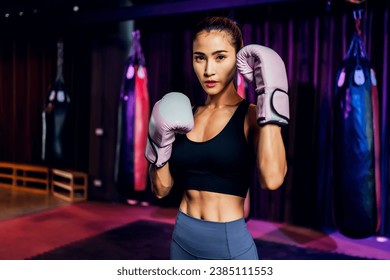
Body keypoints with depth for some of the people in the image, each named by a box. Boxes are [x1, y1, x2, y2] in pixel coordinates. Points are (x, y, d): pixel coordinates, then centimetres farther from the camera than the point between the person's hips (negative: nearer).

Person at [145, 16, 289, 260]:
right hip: (183, 239, 5)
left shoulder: (252, 116, -10)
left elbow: (272, 179, -29)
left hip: (230, 244, -4)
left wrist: (271, 93, -25)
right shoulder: (187, 116, 3)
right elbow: (162, 189, 5)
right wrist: (160, 141, -11)